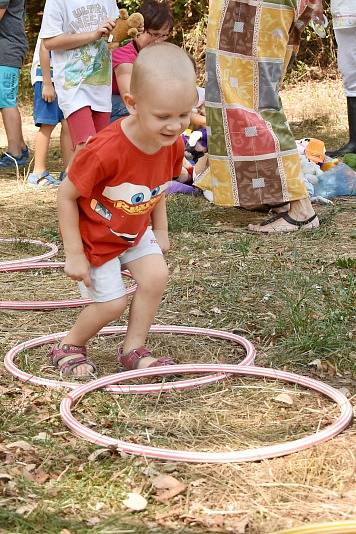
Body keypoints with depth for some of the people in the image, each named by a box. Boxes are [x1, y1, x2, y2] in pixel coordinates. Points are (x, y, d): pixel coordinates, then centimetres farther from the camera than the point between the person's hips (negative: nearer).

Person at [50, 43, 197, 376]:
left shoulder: (173, 144, -17)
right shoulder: (106, 151, -38)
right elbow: (65, 196, -26)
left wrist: (160, 229, 9)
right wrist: (74, 255, -22)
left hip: (135, 232, 6)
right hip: (94, 237, -6)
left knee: (156, 276, -9)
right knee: (112, 303, -4)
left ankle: (134, 350, 9)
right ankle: (69, 347, 23)